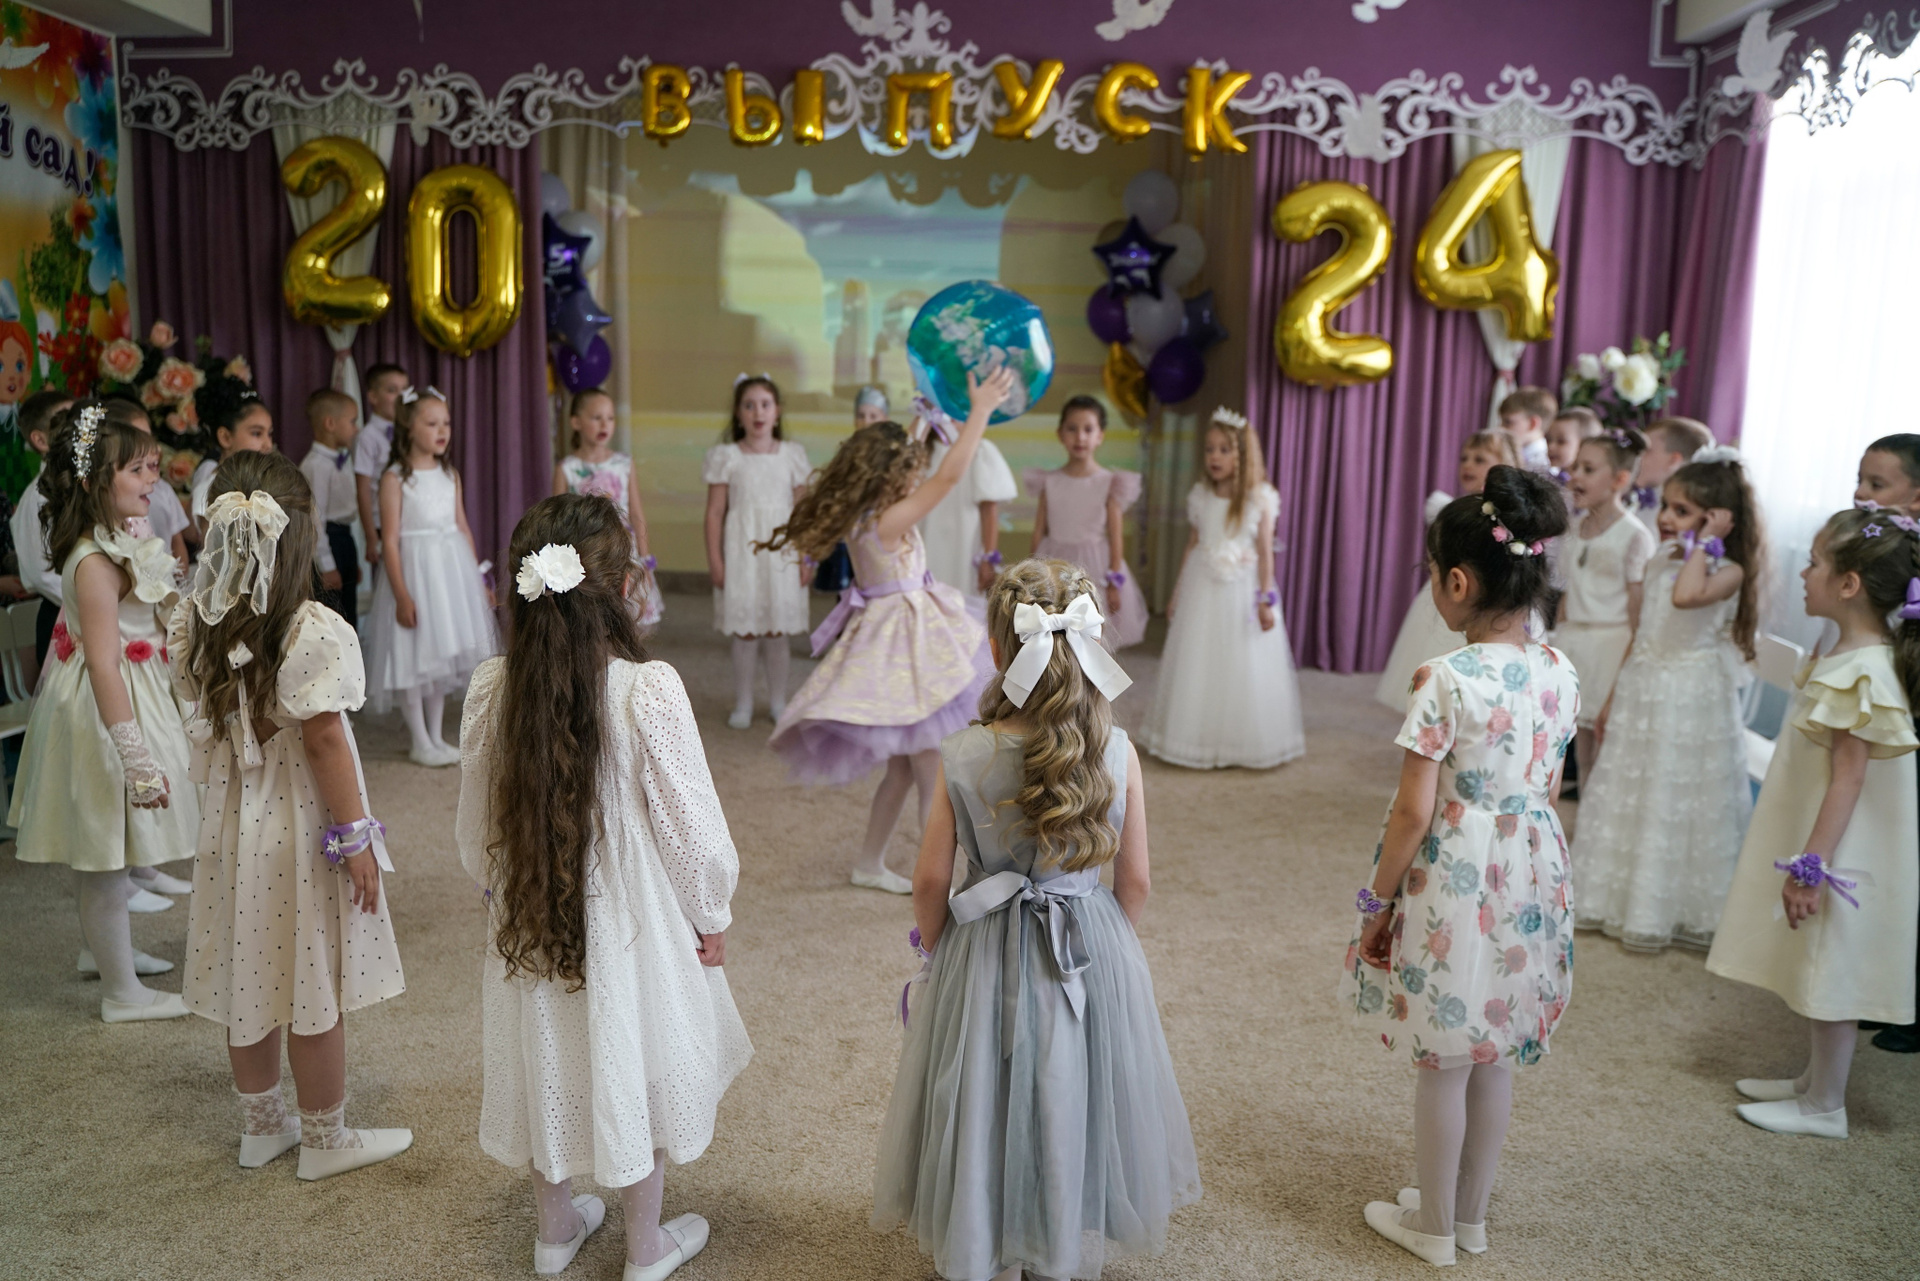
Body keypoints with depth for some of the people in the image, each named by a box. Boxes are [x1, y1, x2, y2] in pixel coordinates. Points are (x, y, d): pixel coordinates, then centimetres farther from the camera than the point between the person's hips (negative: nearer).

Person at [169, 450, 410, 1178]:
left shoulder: (195, 623, -3)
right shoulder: (314, 632, -23)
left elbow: (204, 714, 5)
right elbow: (324, 740, -20)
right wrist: (355, 837, -13)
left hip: (234, 818, 7)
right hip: (301, 825, -6)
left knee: (249, 976, 19)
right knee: (315, 988, 8)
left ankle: (261, 1124, 36)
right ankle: (325, 1139, 24)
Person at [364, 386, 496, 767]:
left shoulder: (450, 475, 7)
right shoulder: (394, 478, -10)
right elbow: (390, 540, -12)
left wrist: (478, 578, 11)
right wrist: (401, 595, -16)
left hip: (451, 568, 6)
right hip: (414, 568, -6)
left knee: (444, 655, 11)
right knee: (413, 658, 0)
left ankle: (435, 735, 23)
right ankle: (420, 742, 12)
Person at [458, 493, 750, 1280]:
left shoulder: (491, 689, -14)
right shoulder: (647, 691, -26)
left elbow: (475, 826, -1)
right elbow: (691, 826, -17)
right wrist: (711, 916, -1)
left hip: (531, 919, 4)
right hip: (631, 920, -3)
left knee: (550, 1064, 23)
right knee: (630, 1063, 17)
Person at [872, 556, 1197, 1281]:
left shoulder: (962, 757, -18)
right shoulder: (1118, 753, -14)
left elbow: (931, 879, -9)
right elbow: (1135, 881, -6)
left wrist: (935, 949, 10)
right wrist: (1111, 947, 13)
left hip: (985, 952, -1)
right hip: (1093, 950, 1)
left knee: (985, 1103, 19)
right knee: (1073, 1102, 21)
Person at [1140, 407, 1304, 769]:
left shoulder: (1260, 499, -6)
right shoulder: (1200, 496, 3)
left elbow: (1265, 551, -5)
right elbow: (1192, 545, 9)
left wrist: (1265, 599, -9)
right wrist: (1178, 591, 10)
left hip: (1242, 590, -3)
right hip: (1202, 589, 3)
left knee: (1245, 668, 2)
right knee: (1197, 666, 7)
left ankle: (1247, 743, 16)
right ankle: (1199, 743, 19)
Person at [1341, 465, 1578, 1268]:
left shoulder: (1447, 680, -22)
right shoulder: (1559, 673, -2)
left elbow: (1414, 812, -19)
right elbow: (1549, 793, 8)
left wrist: (1377, 900, -8)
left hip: (1454, 883, -6)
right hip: (1529, 876, 6)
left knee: (1444, 1063, 11)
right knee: (1494, 1056, 20)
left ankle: (1434, 1225, 29)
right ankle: (1471, 1214, 37)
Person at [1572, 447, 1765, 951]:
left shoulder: (1727, 571, -13)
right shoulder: (1660, 563, 8)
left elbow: (1687, 595, -36)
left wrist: (1704, 541, -23)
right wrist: (1613, 698, 16)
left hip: (1691, 702, -7)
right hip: (1642, 695, 7)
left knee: (1676, 807, 3)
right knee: (1627, 799, 14)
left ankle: (1662, 912, 18)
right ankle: (1618, 900, 28)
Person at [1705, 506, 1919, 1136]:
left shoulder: (1862, 673, -24)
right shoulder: (1850, 656, 6)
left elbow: (1849, 778, -24)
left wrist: (1811, 865, -22)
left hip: (1839, 849, -10)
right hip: (1823, 843, 10)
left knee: (1830, 976, 4)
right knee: (1819, 975, 21)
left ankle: (1824, 1107, 19)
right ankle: (1814, 1079, 35)